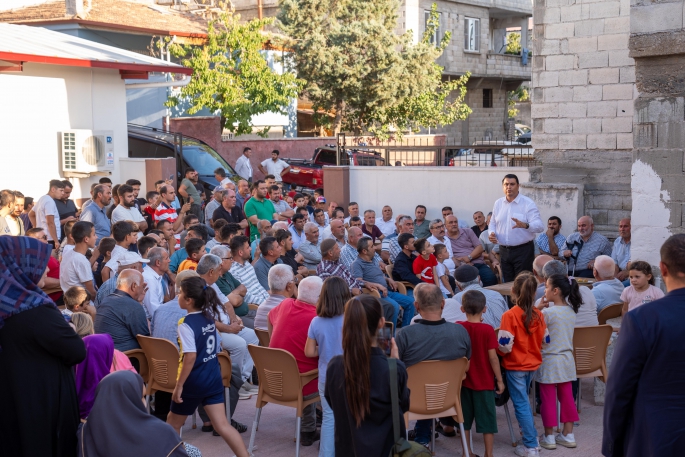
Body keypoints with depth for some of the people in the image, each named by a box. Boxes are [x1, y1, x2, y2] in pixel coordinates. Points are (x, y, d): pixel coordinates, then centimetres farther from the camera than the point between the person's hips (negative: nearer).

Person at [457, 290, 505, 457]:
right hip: (484, 382, -3)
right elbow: (492, 357, -13)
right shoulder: (487, 330, -14)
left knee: (465, 419, 15)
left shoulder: (458, 328, -6)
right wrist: (499, 380, -5)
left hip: (463, 381, 3)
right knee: (487, 420, 6)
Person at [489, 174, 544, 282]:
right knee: (507, 283, 11)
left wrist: (525, 225, -36)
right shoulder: (498, 203, 9)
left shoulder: (528, 203, -7)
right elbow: (492, 223, 21)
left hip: (523, 250, -5)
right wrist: (491, 233, -2)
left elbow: (539, 226, -16)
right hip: (504, 250, 5)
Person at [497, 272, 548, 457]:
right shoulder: (538, 314, -4)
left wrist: (497, 349, 0)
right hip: (533, 364, 6)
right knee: (524, 401, 24)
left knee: (521, 405, 3)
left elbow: (505, 345, -21)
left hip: (515, 366, -6)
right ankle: (531, 435, 33)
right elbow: (545, 340, 6)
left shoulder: (510, 315, -21)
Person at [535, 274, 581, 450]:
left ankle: (549, 437, 14)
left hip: (549, 361, -6)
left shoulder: (547, 313, -20)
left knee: (548, 400, 5)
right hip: (567, 359, 7)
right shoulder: (571, 311, 2)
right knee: (567, 398, 14)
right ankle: (568, 435, 21)